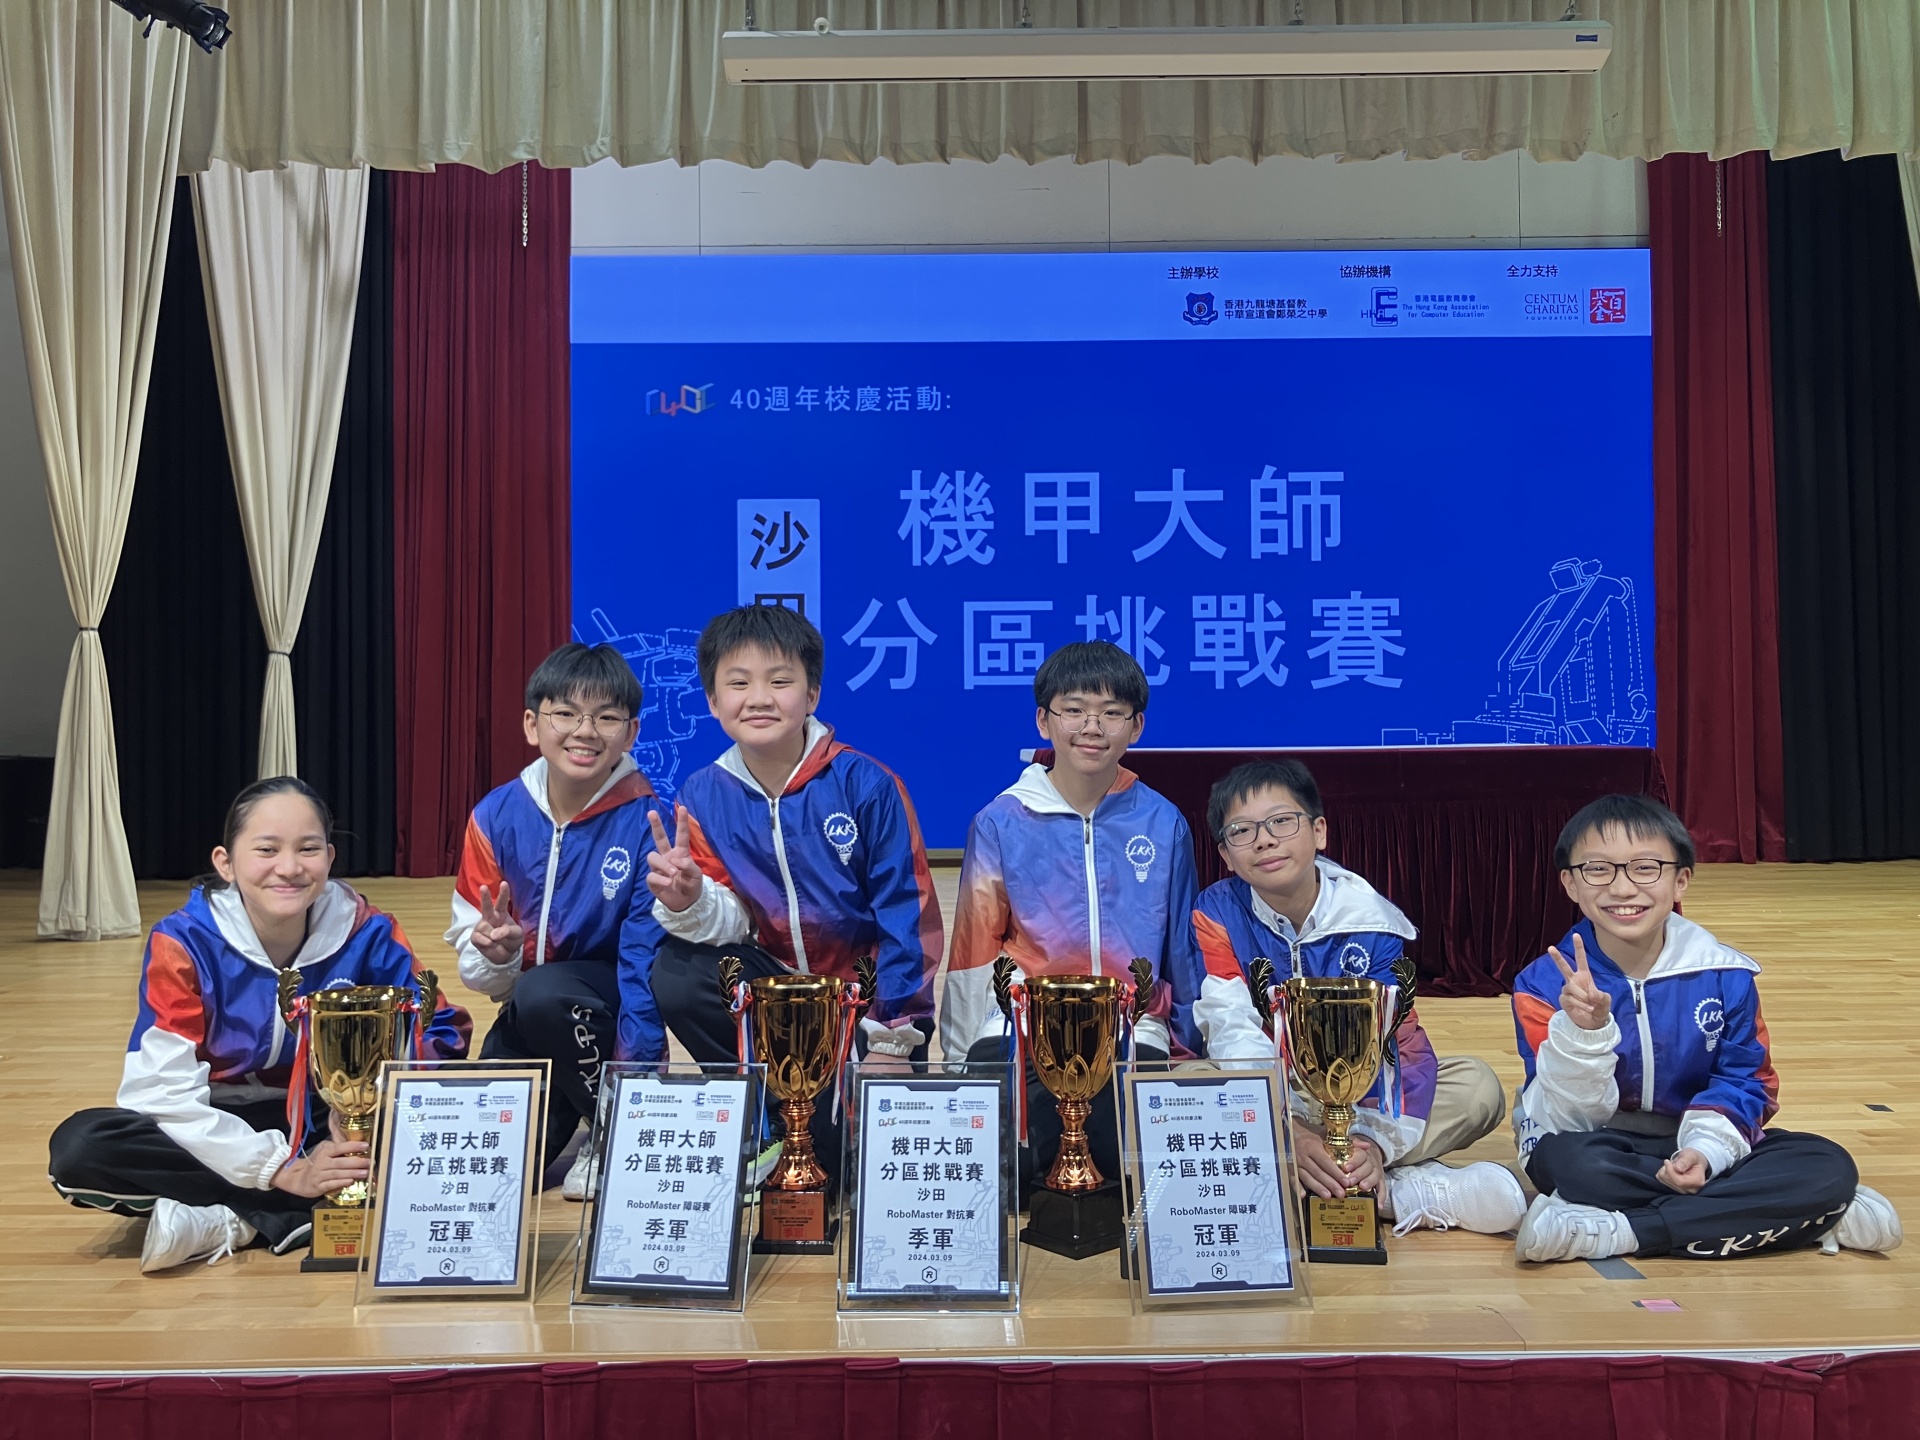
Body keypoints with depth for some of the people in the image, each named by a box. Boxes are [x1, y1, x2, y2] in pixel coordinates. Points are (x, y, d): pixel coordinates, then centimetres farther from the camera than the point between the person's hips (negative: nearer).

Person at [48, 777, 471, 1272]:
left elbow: (438, 1032, -12)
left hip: (326, 1124, 1)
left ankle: (230, 1222, -24)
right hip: (218, 1132, 0)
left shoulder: (367, 933, -13)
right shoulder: (183, 942, -16)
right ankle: (317, 1211, -26)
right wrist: (285, 1171, -30)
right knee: (80, 1148, -28)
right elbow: (164, 1090, -21)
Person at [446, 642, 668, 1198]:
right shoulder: (497, 816, -7)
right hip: (526, 1022, 4)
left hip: (608, 1008, -4)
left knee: (541, 994, -34)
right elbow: (477, 970, -1)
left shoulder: (647, 821, -18)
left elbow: (646, 957, -20)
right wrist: (495, 956, -25)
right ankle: (563, 1111, 22)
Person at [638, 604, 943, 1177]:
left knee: (844, 1149, -24)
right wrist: (689, 903, -32)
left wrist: (893, 1041, -12)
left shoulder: (867, 785, -16)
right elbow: (731, 921, -8)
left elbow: (907, 915, -12)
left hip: (867, 989, -4)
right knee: (675, 978, -23)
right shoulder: (703, 796, -5)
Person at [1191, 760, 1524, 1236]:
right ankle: (1405, 1192, -32)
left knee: (1477, 1086, -20)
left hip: (1357, 1094, 1)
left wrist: (1371, 1139, -37)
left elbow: (1385, 1041, -18)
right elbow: (1235, 1032, -22)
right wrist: (1288, 1133, -37)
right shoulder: (1217, 914, -11)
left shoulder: (1367, 918, -9)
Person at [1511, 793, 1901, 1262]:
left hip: (1691, 1143, 4)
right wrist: (1583, 1031, -37)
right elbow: (1570, 1117, -17)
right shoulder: (1546, 983, -14)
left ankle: (1618, 1231, -26)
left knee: (1830, 1166, -19)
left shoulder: (1724, 975, -7)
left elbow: (1744, 1081, 0)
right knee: (1568, 1162, -39)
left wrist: (1706, 1148, -21)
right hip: (1596, 1144, -3)